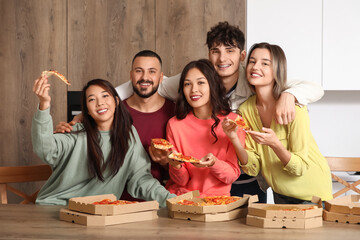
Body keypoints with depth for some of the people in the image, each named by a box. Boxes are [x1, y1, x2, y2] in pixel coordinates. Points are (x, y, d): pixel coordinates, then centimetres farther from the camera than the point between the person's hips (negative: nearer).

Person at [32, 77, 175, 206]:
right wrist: (44, 105, -33)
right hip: (56, 206, -1)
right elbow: (45, 150, -21)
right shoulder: (77, 134, -4)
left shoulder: (128, 135, 5)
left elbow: (140, 178, 1)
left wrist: (169, 199, -14)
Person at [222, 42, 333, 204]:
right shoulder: (245, 110, -9)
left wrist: (275, 144, -37)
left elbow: (299, 167, -21)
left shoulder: (293, 108, -24)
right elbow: (253, 168, -9)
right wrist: (234, 139, -24)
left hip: (311, 192, -4)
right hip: (280, 193, 4)